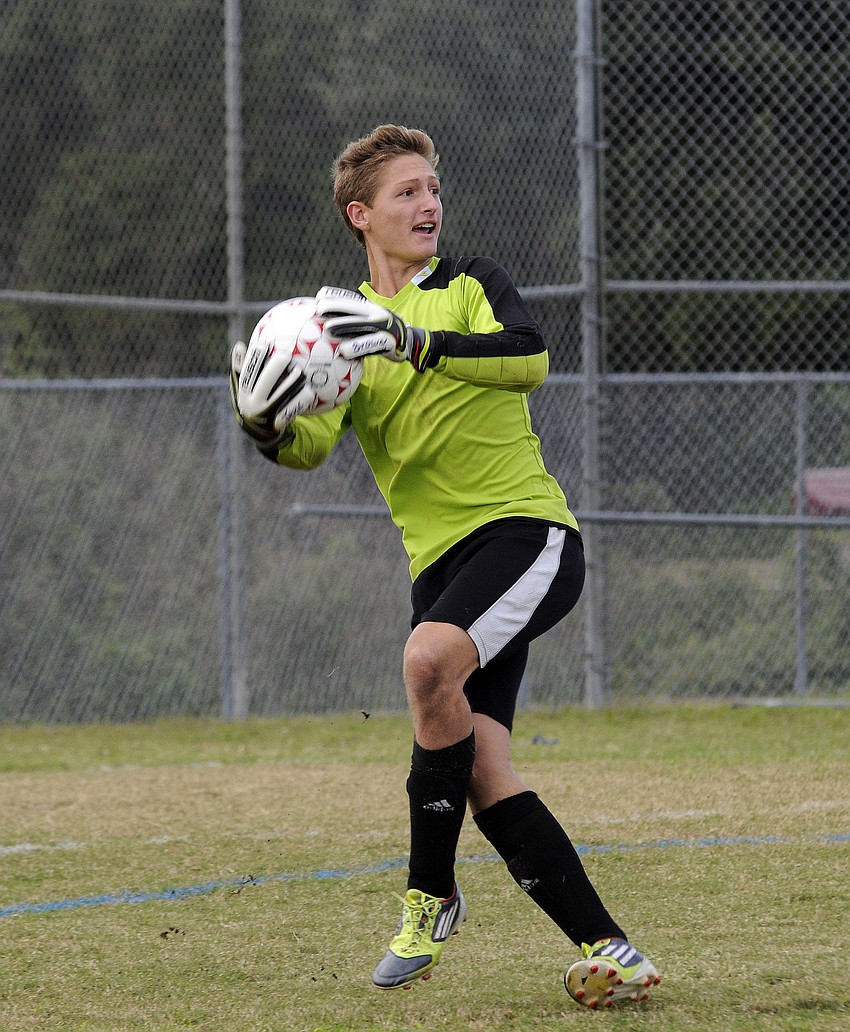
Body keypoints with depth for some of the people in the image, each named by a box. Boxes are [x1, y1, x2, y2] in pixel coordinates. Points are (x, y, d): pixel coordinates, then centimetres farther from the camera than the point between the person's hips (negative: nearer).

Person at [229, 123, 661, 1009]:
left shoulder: (471, 285, 5)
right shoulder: (340, 326, 13)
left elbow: (529, 359, -17)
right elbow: (315, 445, -4)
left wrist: (415, 343, -26)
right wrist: (271, 428, -26)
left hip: (526, 528, -5)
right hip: (441, 561, 5)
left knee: (431, 661, -31)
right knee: (484, 774, -8)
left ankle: (430, 893, -15)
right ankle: (605, 950, -2)